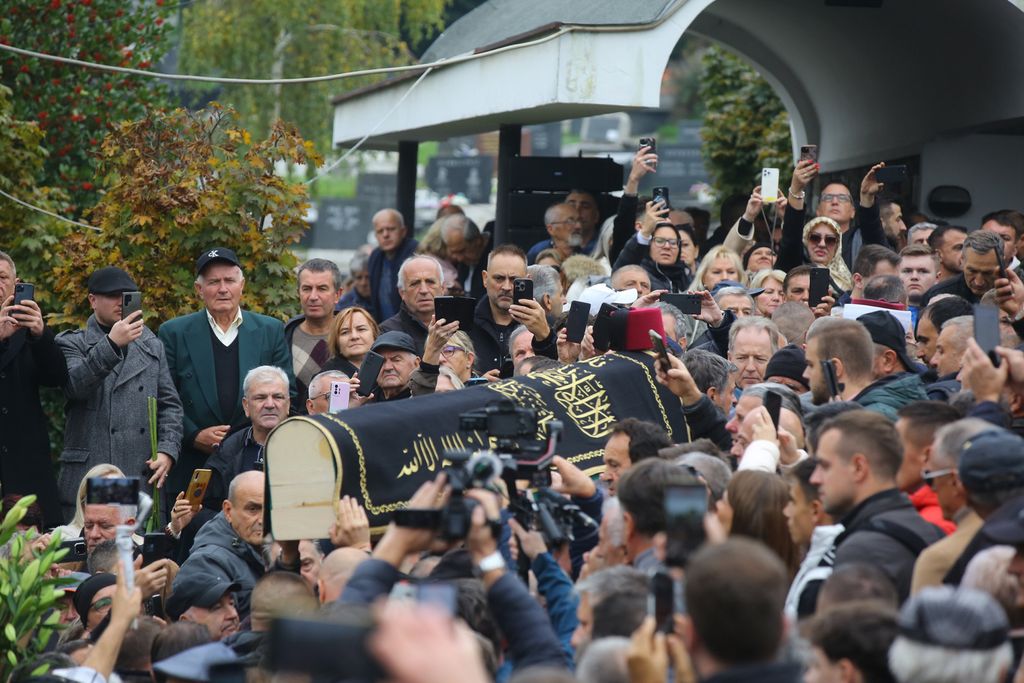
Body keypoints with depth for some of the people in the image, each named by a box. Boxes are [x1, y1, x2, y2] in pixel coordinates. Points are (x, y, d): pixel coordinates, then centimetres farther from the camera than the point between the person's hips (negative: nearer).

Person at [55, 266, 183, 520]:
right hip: (87, 479, -3)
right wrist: (111, 344, -23)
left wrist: (167, 451, -1)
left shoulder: (151, 346, 17)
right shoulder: (71, 344, 6)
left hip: (144, 480, 3)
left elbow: (170, 405, 15)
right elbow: (73, 385, -14)